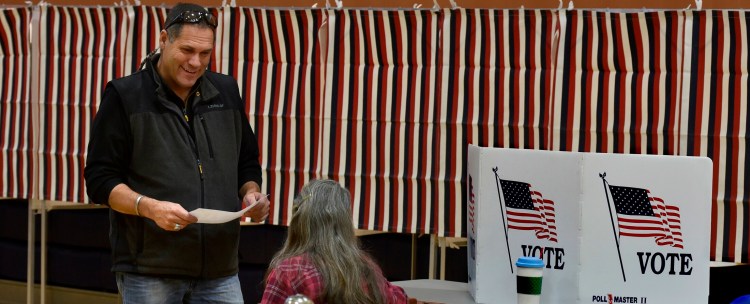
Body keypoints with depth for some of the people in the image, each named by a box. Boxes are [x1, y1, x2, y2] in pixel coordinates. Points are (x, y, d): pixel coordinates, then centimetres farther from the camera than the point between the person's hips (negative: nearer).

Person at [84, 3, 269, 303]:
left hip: (220, 270, 4)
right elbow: (100, 180, -5)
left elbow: (247, 164, 23)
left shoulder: (226, 92, 12)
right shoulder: (125, 96, -2)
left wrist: (251, 193, 0)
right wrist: (149, 207, -21)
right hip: (149, 272, -4)